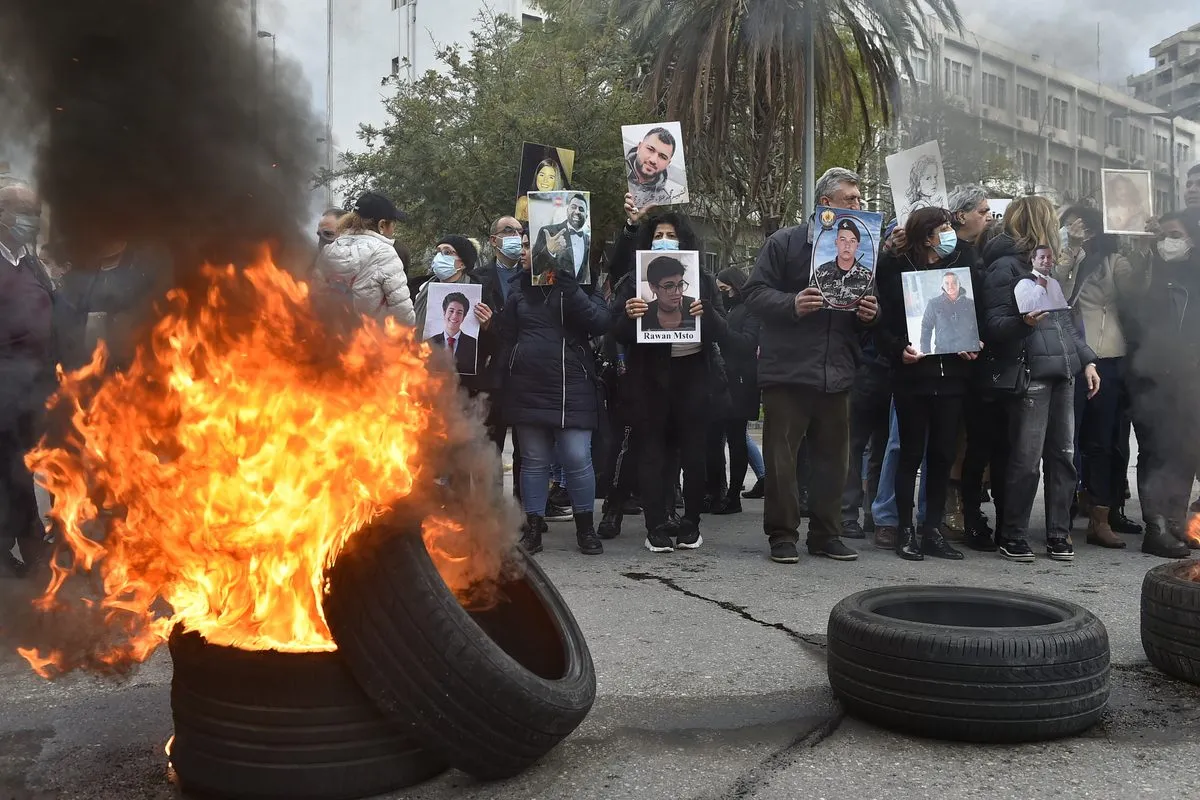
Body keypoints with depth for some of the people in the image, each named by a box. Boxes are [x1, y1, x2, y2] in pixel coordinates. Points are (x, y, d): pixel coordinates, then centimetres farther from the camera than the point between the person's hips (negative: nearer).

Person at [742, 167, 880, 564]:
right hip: (787, 368, -5)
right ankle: (782, 534, 12)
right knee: (781, 456, 0)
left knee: (832, 457, 9)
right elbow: (754, 293, -5)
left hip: (837, 372, 5)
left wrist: (870, 314, 1)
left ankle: (826, 533, 21)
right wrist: (793, 305, -20)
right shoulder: (785, 242, -1)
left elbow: (869, 306, 24)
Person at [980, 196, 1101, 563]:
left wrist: (1086, 359, 17)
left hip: (1062, 371, 8)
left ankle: (1059, 534, 17)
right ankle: (1013, 536, 4)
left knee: (1063, 454, 8)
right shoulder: (1004, 266, -4)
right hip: (1029, 372, -8)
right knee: (1026, 460, -6)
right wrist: (1024, 321, -28)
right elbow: (993, 326, -10)